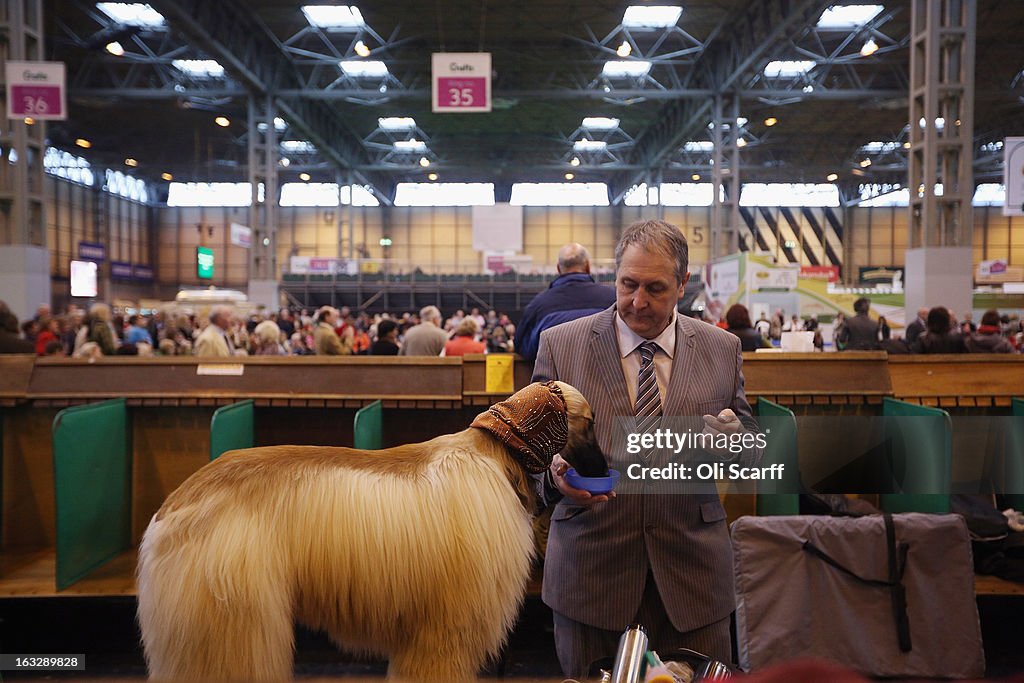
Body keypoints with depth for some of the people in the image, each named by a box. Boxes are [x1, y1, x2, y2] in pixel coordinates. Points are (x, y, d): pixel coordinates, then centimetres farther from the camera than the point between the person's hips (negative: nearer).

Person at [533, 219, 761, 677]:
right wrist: (555, 476, -23)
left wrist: (733, 440, -16)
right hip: (590, 567, -1)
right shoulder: (560, 344, -2)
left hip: (692, 573, 2)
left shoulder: (723, 349, 3)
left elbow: (751, 459, 6)